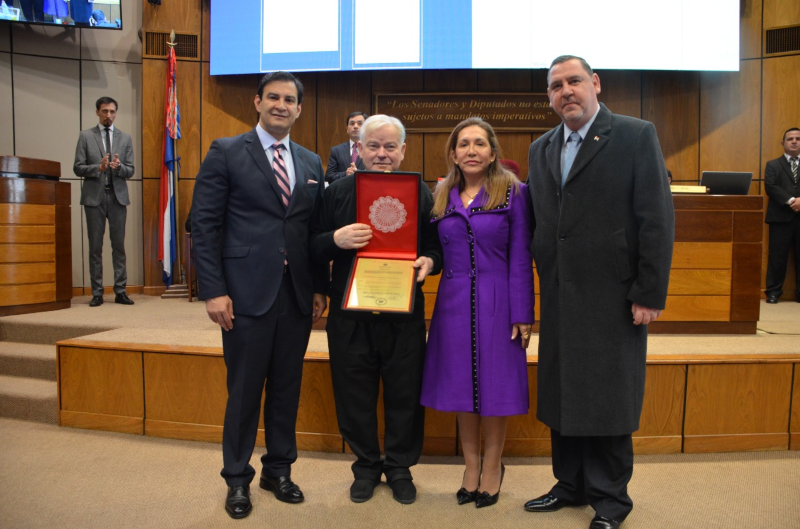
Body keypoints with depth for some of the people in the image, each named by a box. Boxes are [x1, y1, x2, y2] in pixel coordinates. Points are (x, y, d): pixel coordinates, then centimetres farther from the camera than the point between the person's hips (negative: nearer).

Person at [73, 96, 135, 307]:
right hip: (94, 196, -1)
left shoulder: (125, 138, 11)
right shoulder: (86, 136, 7)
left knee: (119, 245, 2)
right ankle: (97, 292, 7)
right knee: (95, 246, 2)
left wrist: (119, 166, -15)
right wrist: (98, 167, -16)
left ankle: (120, 291, 6)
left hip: (118, 196, 1)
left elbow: (130, 171, 6)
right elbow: (78, 168, 1)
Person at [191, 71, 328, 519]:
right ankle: (238, 478, 25)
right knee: (245, 389, 6)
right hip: (247, 292, -4)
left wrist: (320, 288, 6)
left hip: (298, 294, 4)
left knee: (287, 386, 12)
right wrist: (213, 290, -11)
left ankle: (279, 469, 31)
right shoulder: (226, 152, 0)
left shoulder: (312, 163, 13)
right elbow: (204, 224, -5)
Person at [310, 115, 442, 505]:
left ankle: (400, 467, 31)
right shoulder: (338, 191, 3)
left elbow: (437, 248, 6)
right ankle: (366, 466, 32)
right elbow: (314, 249, 3)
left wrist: (429, 262, -16)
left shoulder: (421, 193, 4)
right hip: (349, 314, 1)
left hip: (404, 314, 0)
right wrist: (336, 240, -18)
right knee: (355, 394, 11)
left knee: (404, 394, 9)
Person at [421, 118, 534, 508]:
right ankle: (471, 465, 26)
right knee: (461, 385, 10)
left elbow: (520, 258, -5)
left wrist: (522, 314, -9)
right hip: (454, 301, 3)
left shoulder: (513, 193, -2)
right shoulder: (441, 197, 9)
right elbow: (435, 251, 13)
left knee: (494, 385, 6)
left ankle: (492, 466, 25)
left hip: (497, 302, -3)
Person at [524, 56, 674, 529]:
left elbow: (658, 219, -9)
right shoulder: (541, 149, 12)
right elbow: (540, 221, 12)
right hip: (560, 298, 5)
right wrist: (540, 287, 6)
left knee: (610, 399, 5)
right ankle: (571, 485, 32)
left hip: (613, 296, -5)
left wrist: (650, 294, -12)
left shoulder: (636, 136, -4)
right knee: (562, 394, 14)